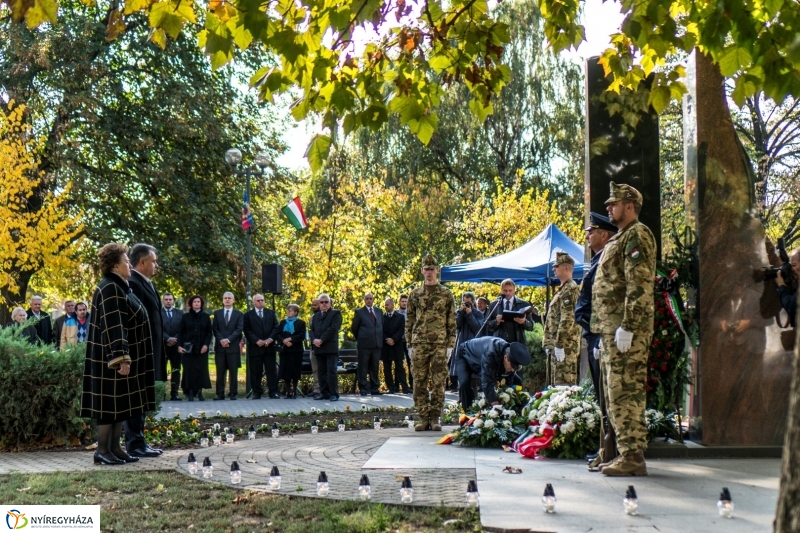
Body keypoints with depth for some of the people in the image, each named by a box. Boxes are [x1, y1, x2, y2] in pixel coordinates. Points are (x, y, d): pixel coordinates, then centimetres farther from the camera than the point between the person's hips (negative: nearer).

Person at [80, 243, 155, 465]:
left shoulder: (119, 287, 15)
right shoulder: (110, 289, -16)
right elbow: (112, 326, -23)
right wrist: (121, 358, -27)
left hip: (124, 355, 10)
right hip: (112, 357, -10)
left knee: (121, 403, 11)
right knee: (111, 402, -6)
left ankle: (114, 447, 15)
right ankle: (102, 450, 0)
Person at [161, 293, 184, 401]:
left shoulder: (180, 313, 11)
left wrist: (175, 339, -8)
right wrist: (168, 339, -15)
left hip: (176, 345, 3)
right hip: (162, 345, -3)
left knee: (176, 370, 1)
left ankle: (174, 393, 3)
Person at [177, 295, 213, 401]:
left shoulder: (206, 317, 7)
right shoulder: (185, 316, 6)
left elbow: (209, 332, 6)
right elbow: (181, 332, 5)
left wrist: (206, 344, -7)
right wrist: (179, 345, -6)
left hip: (201, 348, 1)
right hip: (188, 348, -1)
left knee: (201, 369, -1)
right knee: (189, 370, -3)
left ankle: (199, 391, 5)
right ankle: (190, 392, 0)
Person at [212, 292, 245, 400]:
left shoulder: (239, 314, 7)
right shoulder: (217, 313, 13)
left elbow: (239, 329, -2)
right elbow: (215, 329, 6)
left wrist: (228, 339, -14)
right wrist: (221, 340, -10)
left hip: (233, 346, -1)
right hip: (220, 346, 1)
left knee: (233, 372, 0)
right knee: (220, 372, 1)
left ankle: (233, 393, 4)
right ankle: (220, 394, 3)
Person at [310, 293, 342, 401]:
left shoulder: (335, 313, 4)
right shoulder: (315, 316, 23)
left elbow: (333, 328, -9)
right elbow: (312, 330, 15)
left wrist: (321, 340, -14)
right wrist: (314, 340, -6)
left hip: (330, 348, -6)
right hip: (318, 348, 6)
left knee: (331, 371, -9)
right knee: (322, 372, 6)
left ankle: (334, 394, -7)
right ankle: (324, 393, 9)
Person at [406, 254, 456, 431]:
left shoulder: (446, 294, 5)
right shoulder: (415, 294, 10)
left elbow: (452, 319, 6)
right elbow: (409, 319, 13)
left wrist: (451, 342, 0)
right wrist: (409, 340, 7)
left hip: (440, 344, -1)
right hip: (419, 343, 1)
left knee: (438, 382, -1)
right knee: (419, 382, 1)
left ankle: (435, 418, 5)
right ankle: (423, 418, 6)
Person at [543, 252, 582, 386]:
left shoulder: (570, 289, -12)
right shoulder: (562, 289, 20)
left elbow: (568, 319, -21)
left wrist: (559, 345, -23)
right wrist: (549, 344, 20)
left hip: (565, 346, -10)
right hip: (558, 345, 10)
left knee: (564, 384, -11)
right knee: (556, 382, 12)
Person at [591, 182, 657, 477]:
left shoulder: (637, 234, -8)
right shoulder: (620, 238, 23)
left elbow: (639, 284, -19)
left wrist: (627, 326, -24)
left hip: (626, 328, -10)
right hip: (611, 328, 10)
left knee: (626, 391, -10)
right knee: (617, 393, 12)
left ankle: (633, 456, -9)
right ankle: (625, 451, 17)